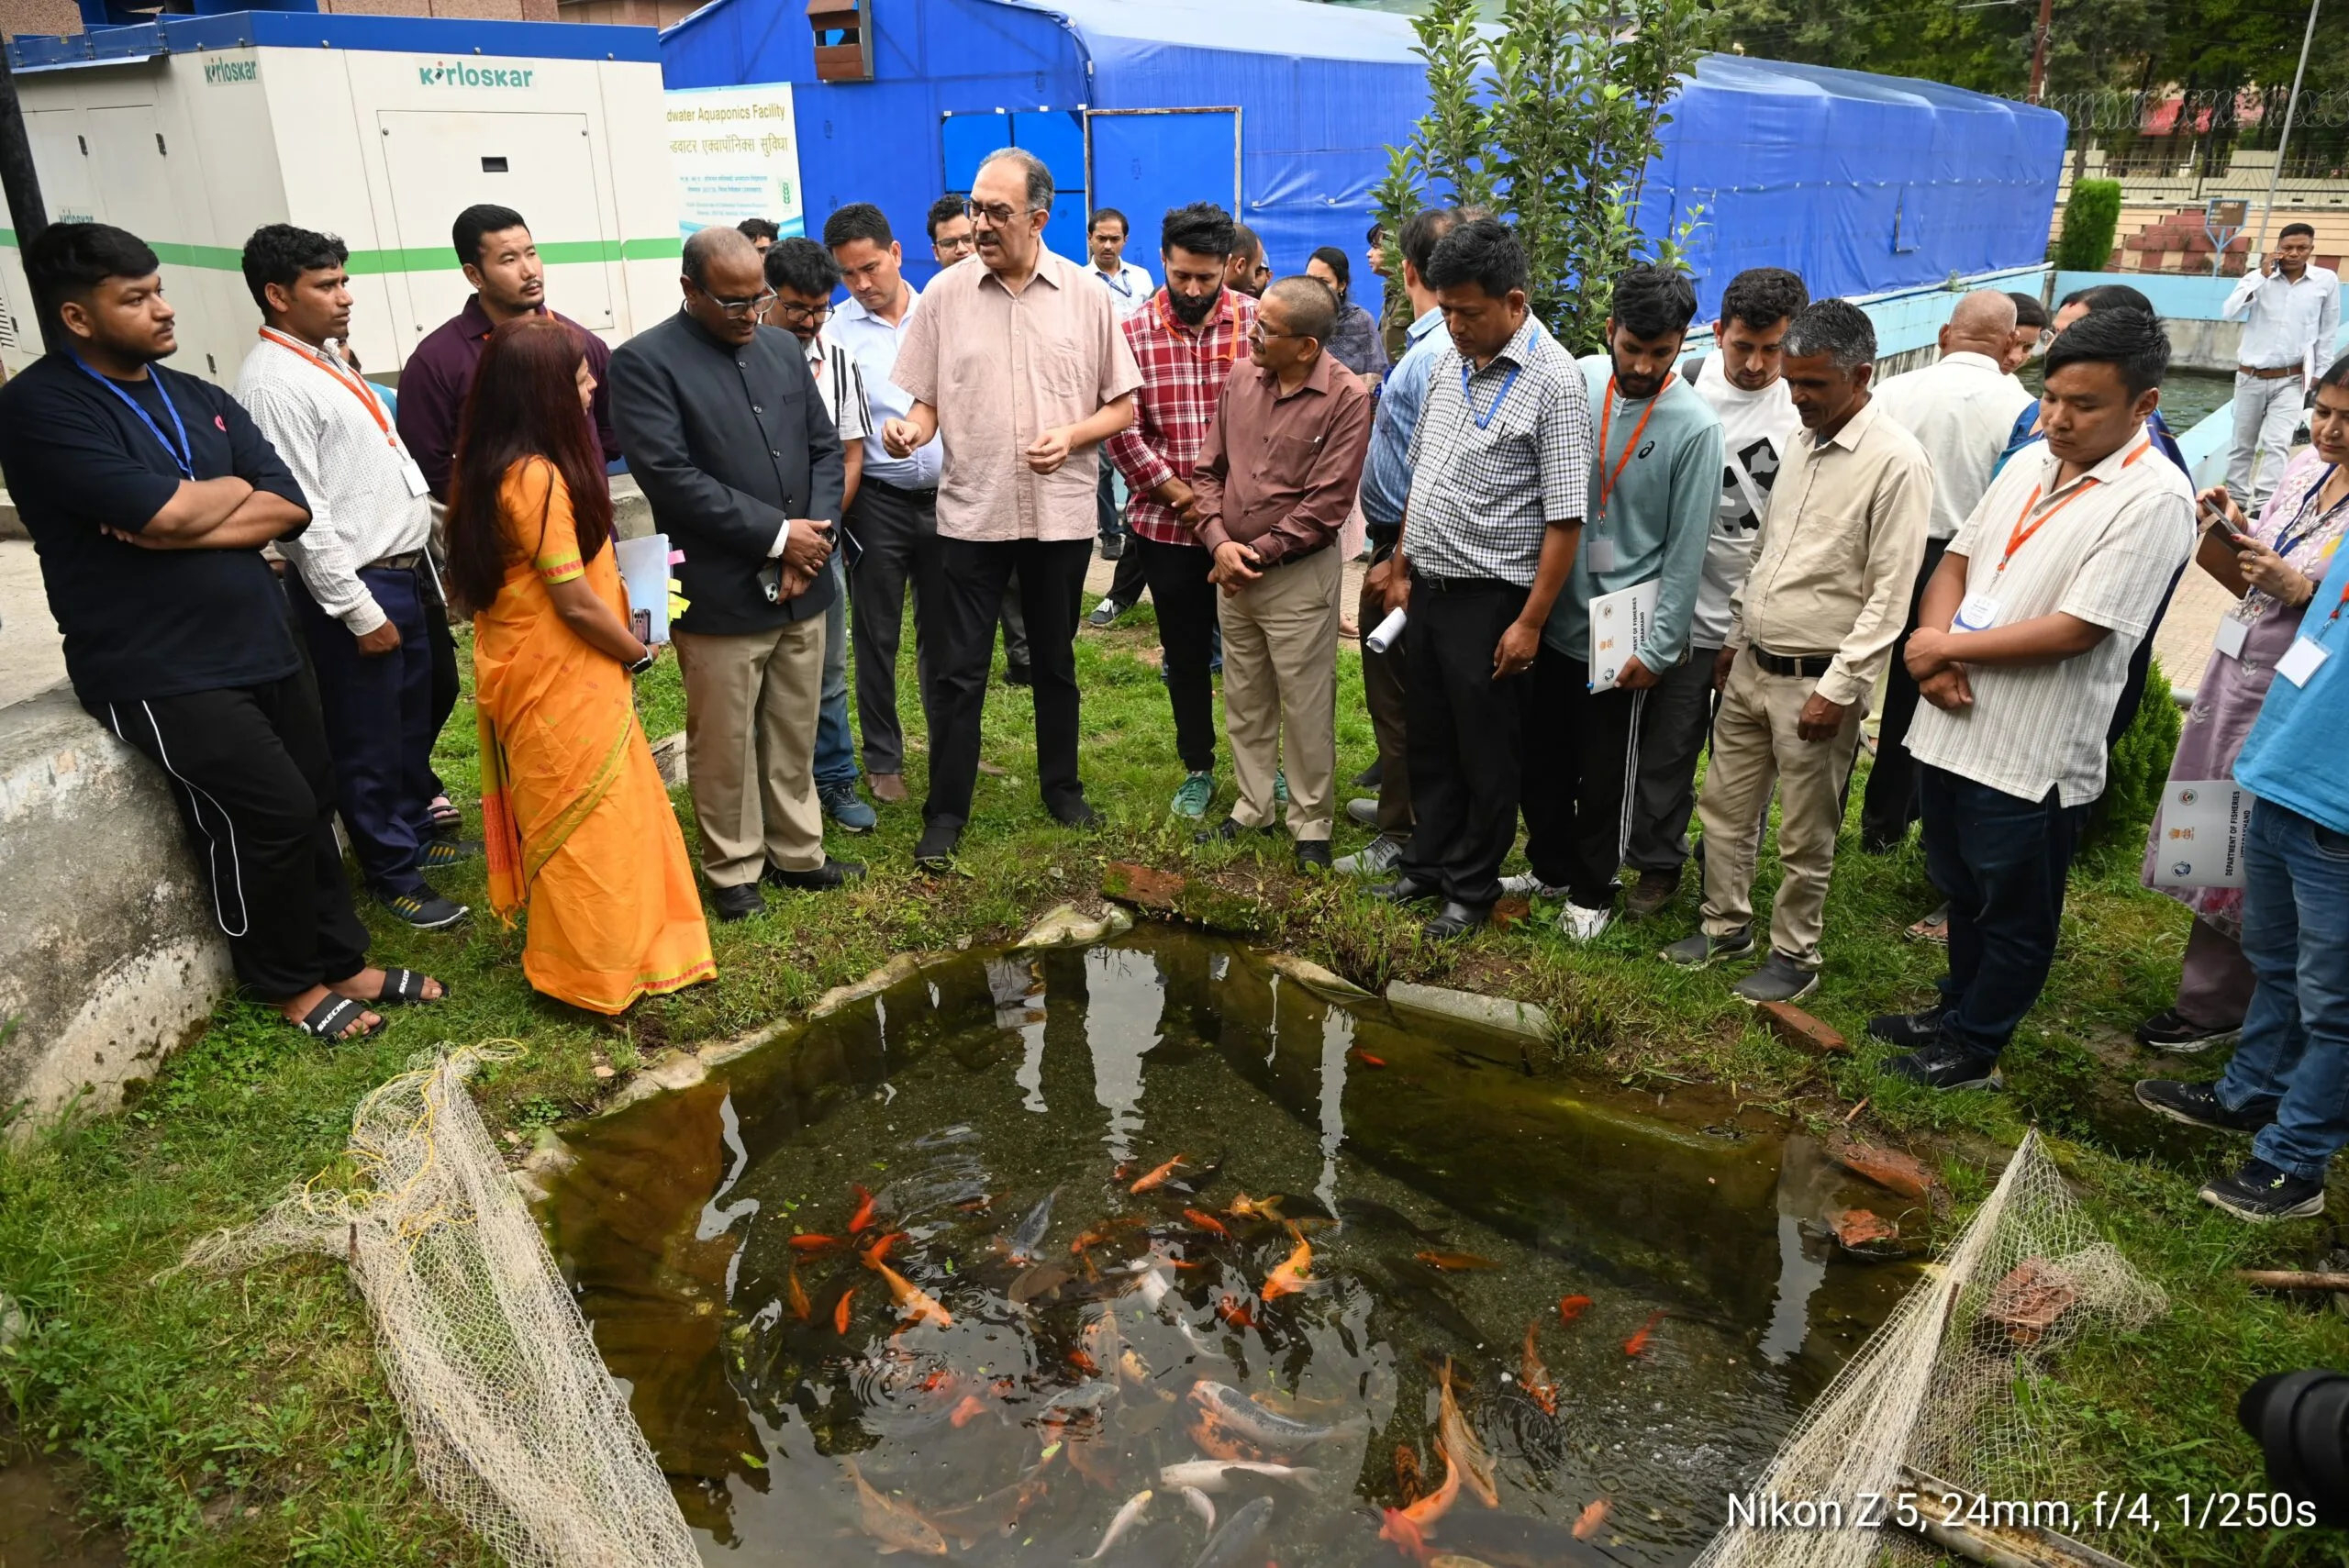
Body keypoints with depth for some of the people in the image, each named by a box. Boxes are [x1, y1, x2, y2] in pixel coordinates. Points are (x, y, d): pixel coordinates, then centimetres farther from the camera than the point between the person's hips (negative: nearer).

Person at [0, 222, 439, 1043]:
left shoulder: (201, 399, 10)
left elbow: (292, 506, 0)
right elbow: (166, 513, -22)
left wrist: (185, 526, -15)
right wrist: (235, 488, -3)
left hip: (261, 643, 7)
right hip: (159, 670, -6)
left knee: (312, 802, 9)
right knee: (270, 813, -9)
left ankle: (338, 960, 24)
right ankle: (287, 983, 12)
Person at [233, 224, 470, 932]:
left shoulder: (327, 359, 11)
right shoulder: (274, 383, -18)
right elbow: (302, 514, -20)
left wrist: (415, 563, 15)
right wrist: (359, 611, -19)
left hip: (402, 569, 9)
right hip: (354, 583, -9)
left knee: (414, 718, 22)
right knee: (369, 740, 6)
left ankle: (415, 835, 41)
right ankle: (392, 874, 21)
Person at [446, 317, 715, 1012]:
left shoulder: (490, 466, 6)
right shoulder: (537, 477, -23)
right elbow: (574, 601, -21)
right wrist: (638, 652, -6)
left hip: (527, 668, 9)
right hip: (559, 681, -9)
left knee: (568, 820, 20)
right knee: (586, 824, 4)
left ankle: (578, 956, 34)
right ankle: (592, 975, 18)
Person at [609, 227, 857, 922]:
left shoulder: (784, 348, 10)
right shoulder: (645, 361, -9)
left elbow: (824, 448, 11)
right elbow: (668, 475, -17)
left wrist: (816, 533, -6)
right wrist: (776, 532, -16)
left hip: (802, 584, 5)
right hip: (719, 594, -5)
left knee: (795, 736, 15)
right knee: (724, 745, 7)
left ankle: (796, 851, 30)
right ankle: (733, 868, 24)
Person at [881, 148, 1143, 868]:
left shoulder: (1085, 295, -1)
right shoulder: (946, 293, 0)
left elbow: (1123, 405, 3)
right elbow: (926, 399, 3)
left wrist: (1071, 436, -15)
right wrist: (909, 429, -19)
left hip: (1061, 512, 1)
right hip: (972, 511, 0)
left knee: (1055, 661, 15)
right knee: (959, 670, 2)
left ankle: (1061, 786, 32)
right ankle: (945, 812, 14)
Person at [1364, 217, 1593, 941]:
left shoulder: (1553, 382, -15)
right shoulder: (1448, 362, 7)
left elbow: (1564, 518, -17)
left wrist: (1531, 621, -17)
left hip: (1489, 600, -7)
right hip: (1428, 588, 7)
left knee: (1485, 753, 7)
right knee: (1429, 740, 17)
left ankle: (1472, 889, 22)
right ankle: (1426, 863, 33)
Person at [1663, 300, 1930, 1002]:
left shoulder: (1895, 461, -16)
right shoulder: (1805, 444, 9)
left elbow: (1889, 594, -17)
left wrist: (1838, 689, -18)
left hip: (1816, 680, -7)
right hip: (1752, 666, 8)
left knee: (1805, 837, 6)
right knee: (1723, 806, 16)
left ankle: (1794, 955, 23)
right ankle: (1726, 926, 33)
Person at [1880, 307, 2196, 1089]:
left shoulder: (2153, 500, -16)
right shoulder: (2028, 465, 6)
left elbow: (2074, 631, -21)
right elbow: (1958, 559, 10)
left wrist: (1946, 647, -13)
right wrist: (1934, 650, -8)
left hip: (2034, 754, -7)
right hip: (1956, 727, 7)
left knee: (2014, 914, 12)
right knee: (1961, 889, 24)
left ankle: (1974, 1046, 28)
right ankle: (1956, 1008, 43)